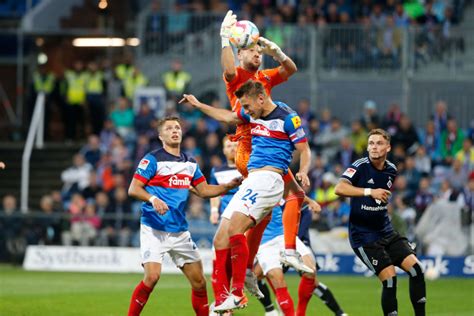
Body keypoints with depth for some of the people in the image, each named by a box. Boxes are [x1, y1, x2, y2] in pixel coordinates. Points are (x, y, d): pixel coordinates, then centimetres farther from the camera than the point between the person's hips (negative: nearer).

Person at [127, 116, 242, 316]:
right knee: (152, 276, -21)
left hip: (180, 231, 6)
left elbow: (204, 190, 21)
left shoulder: (190, 163, 14)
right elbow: (133, 189, -9)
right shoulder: (153, 159, -5)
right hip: (154, 229, -6)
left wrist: (229, 186, 7)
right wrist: (153, 199, -27)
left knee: (199, 282, 4)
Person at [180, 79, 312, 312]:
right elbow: (226, 116, 35)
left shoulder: (287, 117, -6)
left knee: (234, 228, -25)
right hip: (250, 181, 9)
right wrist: (198, 105, 39)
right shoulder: (253, 115, 17)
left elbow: (304, 150, -5)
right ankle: (222, 300, 1)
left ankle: (238, 294, -24)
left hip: (268, 177, -9)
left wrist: (303, 171, -24)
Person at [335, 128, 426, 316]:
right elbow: (339, 189, -30)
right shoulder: (360, 166, -13)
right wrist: (369, 192, -36)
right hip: (363, 236, -6)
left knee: (416, 268, -6)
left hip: (386, 232, 6)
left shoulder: (391, 170, 6)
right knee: (389, 278, -16)